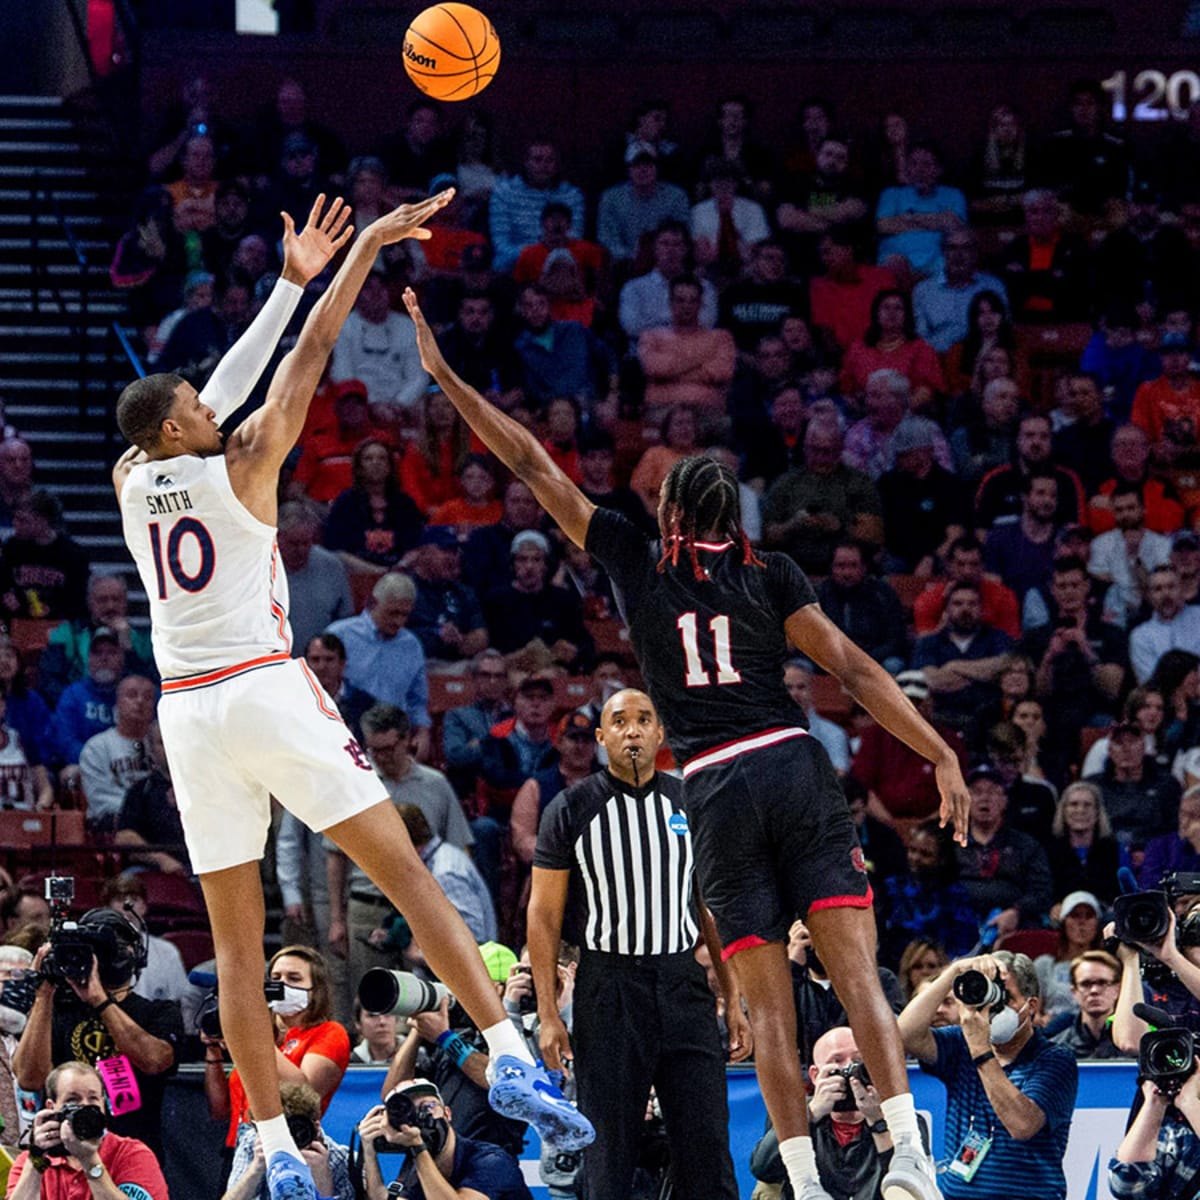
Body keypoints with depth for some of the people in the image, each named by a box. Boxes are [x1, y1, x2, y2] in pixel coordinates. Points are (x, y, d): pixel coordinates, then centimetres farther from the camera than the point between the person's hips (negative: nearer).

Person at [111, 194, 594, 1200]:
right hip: (267, 691, -5)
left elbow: (229, 387, 22)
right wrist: (367, 249, 12)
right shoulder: (242, 468, -2)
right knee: (407, 873, -5)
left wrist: (292, 281, 27)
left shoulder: (132, 482, 11)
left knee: (237, 946, 5)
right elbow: (311, 357, 3)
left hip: (187, 711, 5)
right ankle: (510, 1057, -18)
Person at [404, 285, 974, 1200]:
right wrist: (942, 757, 1)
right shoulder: (770, 575, 7)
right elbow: (853, 668, 0)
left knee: (770, 1005, 1)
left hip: (716, 795, 0)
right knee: (857, 972, -6)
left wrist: (445, 375, 16)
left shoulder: (634, 562, 7)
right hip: (796, 767, 0)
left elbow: (532, 466, 11)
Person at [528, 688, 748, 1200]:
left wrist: (733, 1001, 8)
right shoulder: (571, 809, 1)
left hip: (683, 986, 3)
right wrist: (548, 1015, -6)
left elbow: (712, 909, 15)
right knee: (609, 1153, -1)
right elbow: (544, 914, 1)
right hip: (607, 991, -2)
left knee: (707, 1148, -3)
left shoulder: (688, 803, 10)